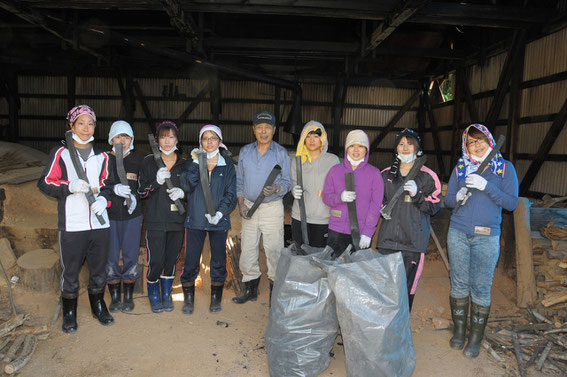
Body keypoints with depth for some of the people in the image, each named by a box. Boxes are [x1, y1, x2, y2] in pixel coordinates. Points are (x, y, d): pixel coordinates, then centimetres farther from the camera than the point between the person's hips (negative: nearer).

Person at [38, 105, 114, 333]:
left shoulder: (101, 156, 11)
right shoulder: (60, 153, 0)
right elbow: (44, 183, -2)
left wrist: (104, 198, -5)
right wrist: (70, 186, -19)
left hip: (99, 223, 3)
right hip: (72, 225, -3)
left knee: (99, 268, 13)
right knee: (70, 271, 7)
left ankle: (98, 306, 32)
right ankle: (69, 313, 25)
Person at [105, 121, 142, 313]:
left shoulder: (138, 161, 4)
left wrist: (135, 197, -10)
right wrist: (114, 189, -22)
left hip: (132, 216, 1)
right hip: (109, 216, -1)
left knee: (131, 256, 6)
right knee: (111, 257, 5)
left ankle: (128, 297, 21)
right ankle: (115, 297, 21)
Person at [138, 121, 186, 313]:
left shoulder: (184, 164, 6)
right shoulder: (149, 162, 0)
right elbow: (141, 191, -2)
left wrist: (182, 193, -9)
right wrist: (157, 181, -20)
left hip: (177, 220, 2)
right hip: (156, 220, -2)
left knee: (171, 260, 10)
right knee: (156, 262, -3)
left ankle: (166, 294, 32)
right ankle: (153, 294, 25)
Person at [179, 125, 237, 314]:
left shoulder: (227, 165, 4)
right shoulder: (193, 163, 6)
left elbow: (231, 193, -2)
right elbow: (187, 186, -10)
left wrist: (220, 213, -14)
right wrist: (195, 163, -17)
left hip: (219, 221, 0)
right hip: (195, 220, 0)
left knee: (218, 260, 8)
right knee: (191, 261, 2)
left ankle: (216, 298, 26)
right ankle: (189, 298, 21)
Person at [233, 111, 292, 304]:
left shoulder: (281, 153, -1)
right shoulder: (245, 151, 9)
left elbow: (287, 181, 0)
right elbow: (239, 180, 12)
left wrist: (276, 189, -21)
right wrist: (241, 203, 0)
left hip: (272, 207, -3)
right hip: (249, 207, 4)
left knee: (274, 250, -1)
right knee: (247, 250, 8)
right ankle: (251, 289, 23)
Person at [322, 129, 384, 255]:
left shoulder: (374, 173, 3)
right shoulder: (335, 170, 8)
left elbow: (376, 204, -1)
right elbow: (326, 197, 7)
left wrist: (367, 232, -8)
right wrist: (340, 197, -15)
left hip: (362, 232, -1)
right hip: (336, 231, 2)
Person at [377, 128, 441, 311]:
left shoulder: (427, 176, 1)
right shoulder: (386, 174, 12)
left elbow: (434, 207, -1)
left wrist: (417, 194, -16)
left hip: (413, 240, -3)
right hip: (388, 238, 3)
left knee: (407, 287, -1)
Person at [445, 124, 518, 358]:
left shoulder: (505, 168, 1)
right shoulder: (460, 168, 7)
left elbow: (512, 203, -6)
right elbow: (447, 200, 10)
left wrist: (486, 186, -18)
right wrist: (458, 196, -12)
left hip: (486, 237, -2)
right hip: (458, 234, 2)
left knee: (481, 287, 2)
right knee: (459, 283, 8)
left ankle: (476, 338, 17)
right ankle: (459, 330, 25)